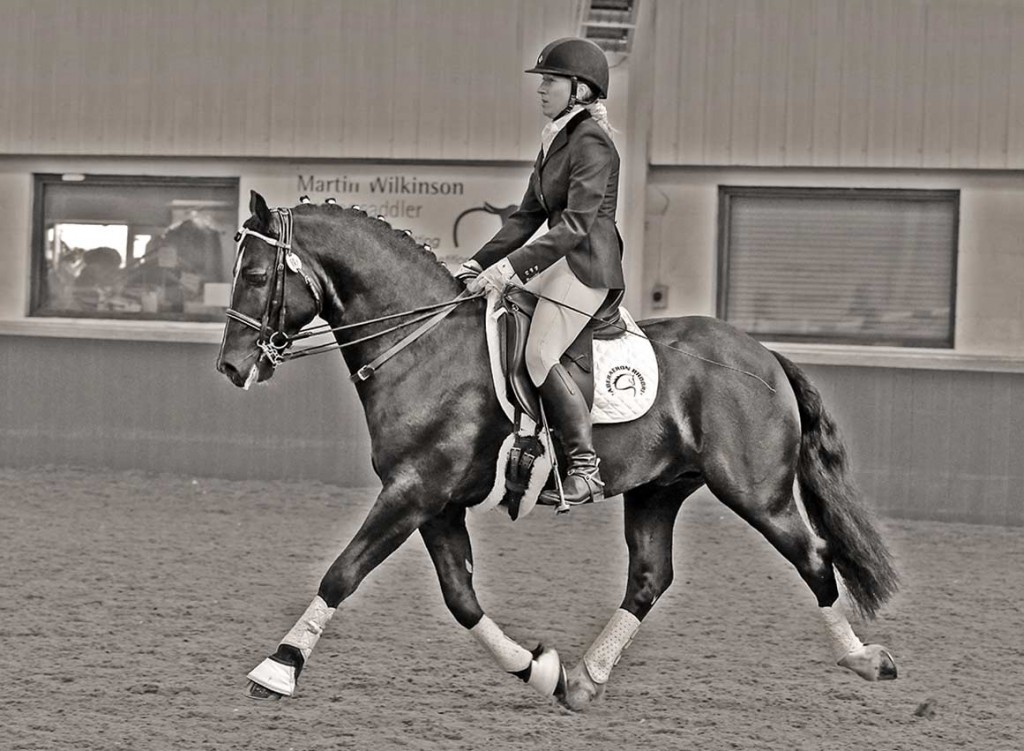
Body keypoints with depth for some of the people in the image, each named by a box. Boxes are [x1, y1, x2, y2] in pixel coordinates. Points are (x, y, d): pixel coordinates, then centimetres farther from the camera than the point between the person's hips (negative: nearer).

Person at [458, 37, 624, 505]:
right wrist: (480, 263, 9)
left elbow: (575, 225, -21)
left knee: (540, 356, -22)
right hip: (560, 263, 10)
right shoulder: (556, 141, 16)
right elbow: (528, 216, 19)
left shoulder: (591, 143, -13)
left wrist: (511, 267, -26)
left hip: (588, 265, -10)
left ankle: (585, 470, -21)